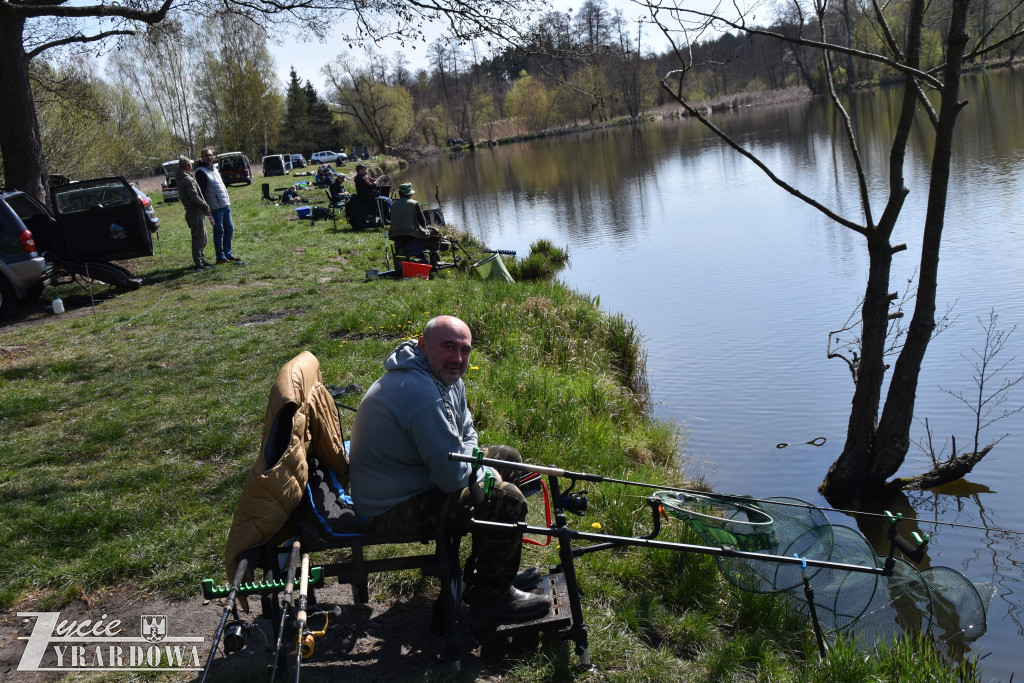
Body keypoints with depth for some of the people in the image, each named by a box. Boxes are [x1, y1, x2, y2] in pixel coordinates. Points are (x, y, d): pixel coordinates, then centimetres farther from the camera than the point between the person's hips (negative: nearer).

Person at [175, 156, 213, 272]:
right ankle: (198, 264, -1)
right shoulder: (188, 179, -17)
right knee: (198, 239, -5)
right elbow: (195, 198, -21)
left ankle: (203, 262, 25)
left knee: (202, 239, 18)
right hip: (196, 213, -10)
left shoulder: (181, 179, 16)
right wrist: (206, 207, -8)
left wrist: (205, 208, 13)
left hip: (193, 213, 10)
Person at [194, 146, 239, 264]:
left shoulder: (214, 168, 17)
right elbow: (201, 191, -15)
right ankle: (220, 257, 4)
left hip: (226, 204, 8)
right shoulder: (201, 171, -10)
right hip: (216, 207, -8)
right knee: (219, 231, -4)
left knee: (229, 229, 10)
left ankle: (228, 254, 20)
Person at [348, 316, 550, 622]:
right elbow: (453, 477, -29)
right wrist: (486, 475, -10)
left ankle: (489, 569, 28)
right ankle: (490, 595, 0)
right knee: (506, 499, -23)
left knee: (508, 458, 18)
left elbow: (466, 434, 14)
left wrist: (477, 468, -6)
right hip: (391, 512, -11)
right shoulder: (422, 393, -31)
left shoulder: (448, 378, 3)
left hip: (417, 479, 11)